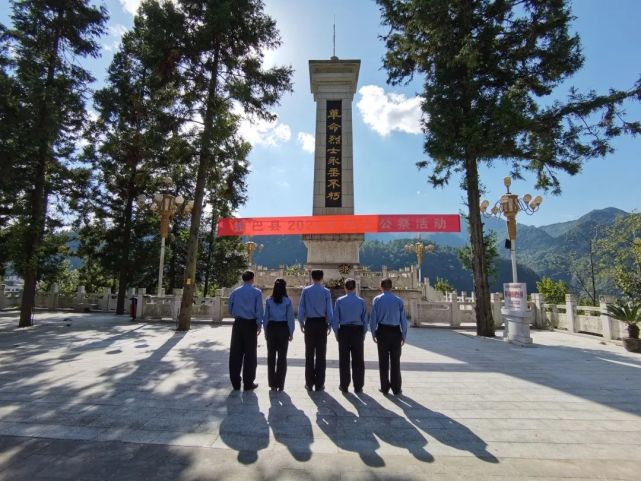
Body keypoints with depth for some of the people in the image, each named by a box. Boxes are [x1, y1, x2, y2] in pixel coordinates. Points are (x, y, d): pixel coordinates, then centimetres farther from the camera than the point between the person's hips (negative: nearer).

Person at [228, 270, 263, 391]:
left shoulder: (235, 292, 5)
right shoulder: (257, 292, -5)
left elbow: (230, 308, 11)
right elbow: (259, 310, -8)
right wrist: (259, 325, -1)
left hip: (238, 323, 3)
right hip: (250, 324, -3)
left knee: (235, 353, 10)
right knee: (250, 354, 5)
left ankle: (235, 383, 17)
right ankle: (248, 383, 11)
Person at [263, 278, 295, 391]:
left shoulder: (269, 300, -3)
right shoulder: (287, 301, -7)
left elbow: (265, 317, 0)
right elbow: (290, 317, -5)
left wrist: (266, 331, 9)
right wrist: (291, 332, 4)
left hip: (271, 328, 1)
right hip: (283, 328, -1)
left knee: (271, 356, 11)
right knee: (282, 356, 9)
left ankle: (272, 384, 17)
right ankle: (280, 384, 13)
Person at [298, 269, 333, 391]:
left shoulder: (306, 291, -2)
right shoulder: (326, 291, -5)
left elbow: (301, 308, 0)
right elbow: (329, 309, -4)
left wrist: (301, 323, 10)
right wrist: (329, 325, 6)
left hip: (309, 323, 1)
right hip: (322, 323, -1)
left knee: (309, 354, 10)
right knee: (320, 354, 7)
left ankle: (309, 383, 16)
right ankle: (319, 384, 12)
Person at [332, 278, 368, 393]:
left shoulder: (339, 301, -4)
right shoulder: (361, 301, -2)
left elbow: (335, 319, -3)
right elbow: (365, 319, 0)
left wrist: (337, 334, 7)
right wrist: (363, 334, 10)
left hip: (344, 330, 0)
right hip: (358, 330, 1)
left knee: (344, 360, 11)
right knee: (358, 360, 10)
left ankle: (344, 386, 19)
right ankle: (358, 387, 16)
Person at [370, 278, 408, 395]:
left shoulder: (377, 300, -3)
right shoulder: (399, 300, -1)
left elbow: (373, 318, -4)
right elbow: (403, 320, 0)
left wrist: (373, 334, 7)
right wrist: (404, 336, 9)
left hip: (382, 331, 0)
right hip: (396, 331, 1)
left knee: (383, 360, 10)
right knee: (395, 361, 10)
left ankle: (385, 388, 18)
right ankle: (396, 389, 17)